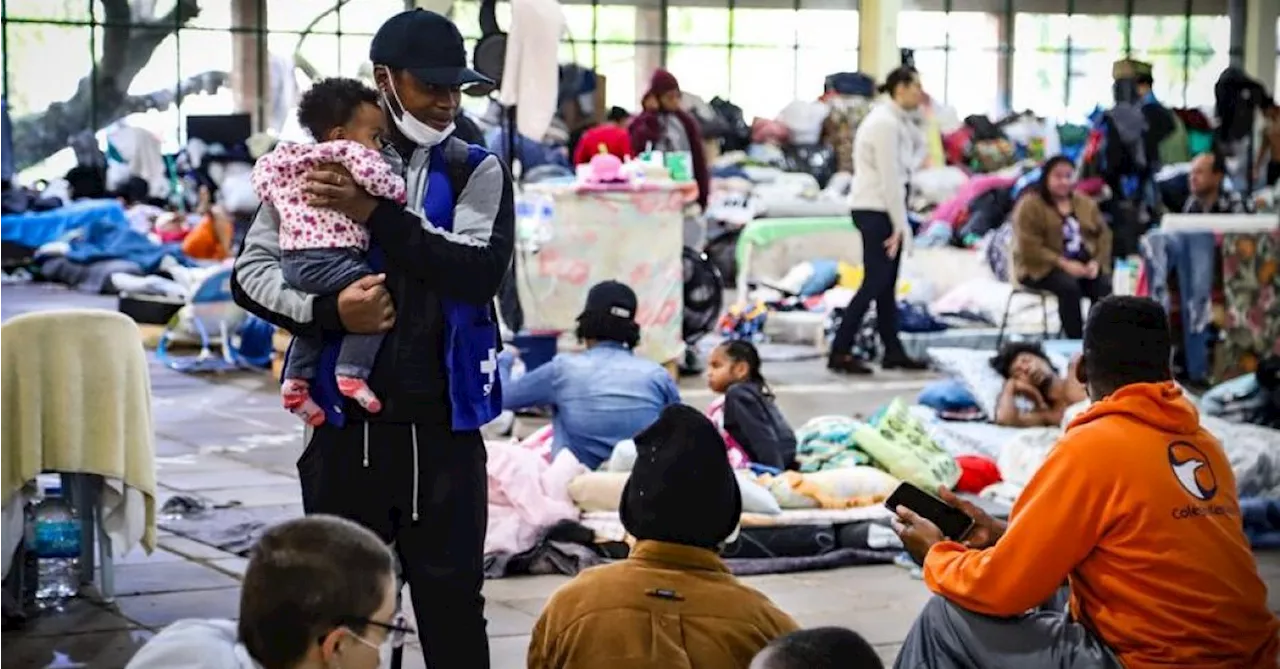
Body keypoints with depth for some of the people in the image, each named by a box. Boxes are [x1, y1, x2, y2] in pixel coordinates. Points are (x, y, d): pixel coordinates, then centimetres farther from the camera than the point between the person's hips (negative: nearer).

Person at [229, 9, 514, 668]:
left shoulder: (475, 170, 3)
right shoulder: (318, 168, 3)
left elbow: (482, 270, -13)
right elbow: (249, 273, 0)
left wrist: (377, 215, -18)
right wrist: (328, 309, -17)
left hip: (441, 427, 0)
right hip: (344, 423, 1)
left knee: (451, 600, 6)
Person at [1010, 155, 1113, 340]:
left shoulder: (1086, 203, 16)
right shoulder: (1029, 206, -4)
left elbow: (1104, 234, 12)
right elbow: (1030, 248, -13)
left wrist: (1096, 262, -9)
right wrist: (1063, 264, -22)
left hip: (1083, 265, 5)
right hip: (1042, 268, -5)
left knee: (1104, 286, -27)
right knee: (1069, 286, -36)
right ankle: (1075, 342, -31)